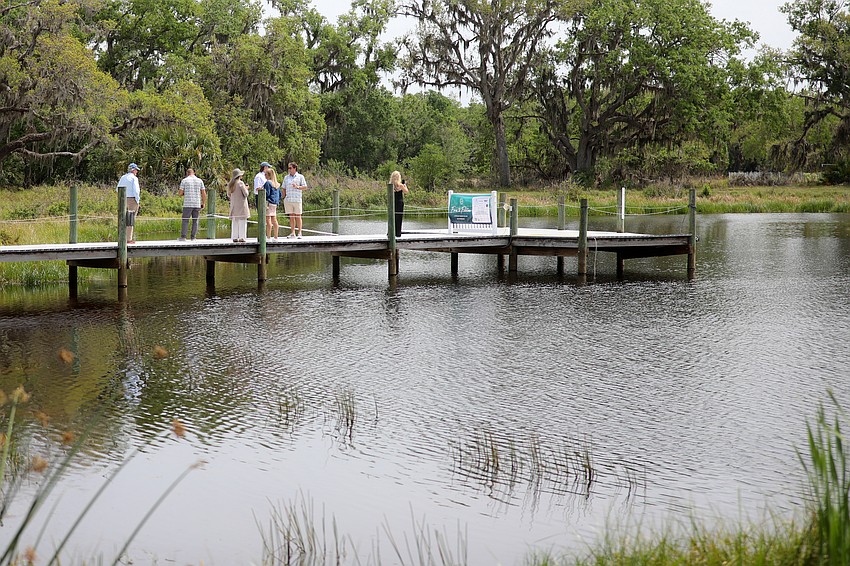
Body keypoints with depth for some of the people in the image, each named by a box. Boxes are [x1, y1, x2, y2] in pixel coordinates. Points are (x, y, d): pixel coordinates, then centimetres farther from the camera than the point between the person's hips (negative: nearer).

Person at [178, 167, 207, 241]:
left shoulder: (184, 180, 0)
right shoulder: (200, 181, 7)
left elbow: (180, 193, -2)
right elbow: (204, 193, 4)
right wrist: (204, 203, 13)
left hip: (187, 204, -2)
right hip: (197, 204, 2)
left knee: (185, 221, 2)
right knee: (195, 221, 7)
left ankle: (183, 237, -5)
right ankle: (193, 237, 3)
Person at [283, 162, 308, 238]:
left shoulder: (300, 177, 5)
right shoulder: (286, 177, 15)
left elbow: (305, 187, 1)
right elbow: (284, 188, 18)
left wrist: (297, 187, -15)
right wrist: (283, 198, 10)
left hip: (297, 200, -3)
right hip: (288, 200, 3)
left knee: (298, 216, -1)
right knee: (291, 216, 3)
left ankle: (299, 233, 3)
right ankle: (292, 233, 5)